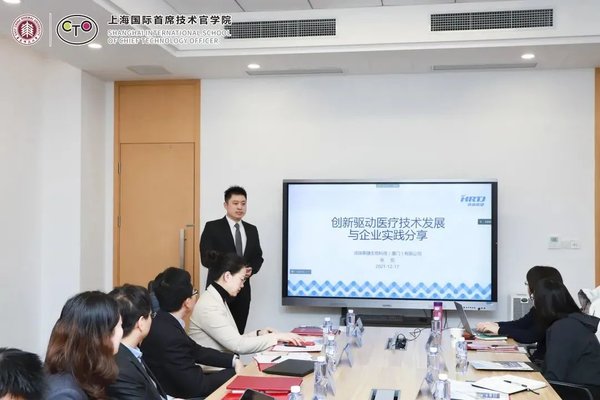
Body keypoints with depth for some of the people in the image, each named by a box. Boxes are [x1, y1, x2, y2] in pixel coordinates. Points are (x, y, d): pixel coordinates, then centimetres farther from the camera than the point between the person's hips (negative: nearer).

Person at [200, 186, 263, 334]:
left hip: (242, 290, 5)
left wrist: (252, 269, -8)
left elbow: (258, 257, 15)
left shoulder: (252, 230, 12)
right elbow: (206, 258, -10)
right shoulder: (212, 227, -3)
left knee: (238, 333, 7)